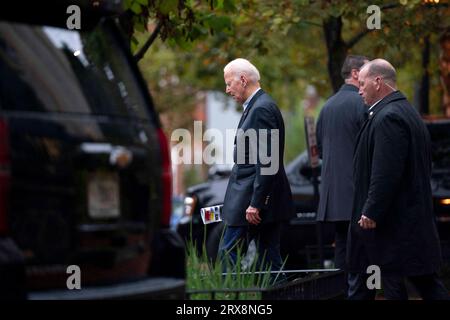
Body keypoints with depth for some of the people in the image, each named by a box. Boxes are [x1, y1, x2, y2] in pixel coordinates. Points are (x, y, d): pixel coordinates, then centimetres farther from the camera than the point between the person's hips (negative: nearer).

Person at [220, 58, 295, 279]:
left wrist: (255, 203, -22)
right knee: (269, 260, 9)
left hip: (255, 197, -10)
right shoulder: (258, 106, 16)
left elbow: (267, 162, -21)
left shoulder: (262, 109, -15)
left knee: (229, 255, -7)